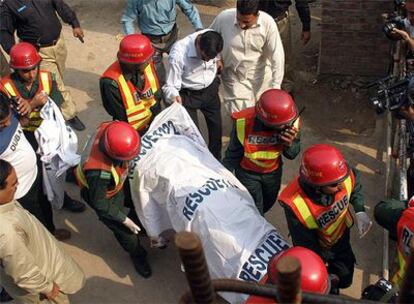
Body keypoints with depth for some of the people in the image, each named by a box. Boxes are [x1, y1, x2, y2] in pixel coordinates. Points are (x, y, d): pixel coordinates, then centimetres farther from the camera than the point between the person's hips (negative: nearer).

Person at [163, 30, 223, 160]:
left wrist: (217, 61, -11)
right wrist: (174, 97, -46)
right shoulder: (178, 54, -35)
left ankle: (216, 161, 41)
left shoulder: (214, 41, -23)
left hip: (210, 89, 5)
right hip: (188, 95, -4)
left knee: (216, 127, 17)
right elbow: (171, 85, -28)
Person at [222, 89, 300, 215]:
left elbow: (292, 155, -14)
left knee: (268, 203, 28)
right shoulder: (243, 122, -34)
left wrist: (290, 144, -37)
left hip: (273, 172, 4)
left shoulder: (291, 122, -28)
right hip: (247, 173, -4)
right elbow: (233, 153, -15)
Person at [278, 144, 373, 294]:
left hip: (341, 238, 4)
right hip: (316, 246, -4)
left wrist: (360, 211, -14)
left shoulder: (344, 175, -33)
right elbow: (305, 246, -27)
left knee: (345, 280, 24)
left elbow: (355, 187, -3)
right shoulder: (295, 204, -43)